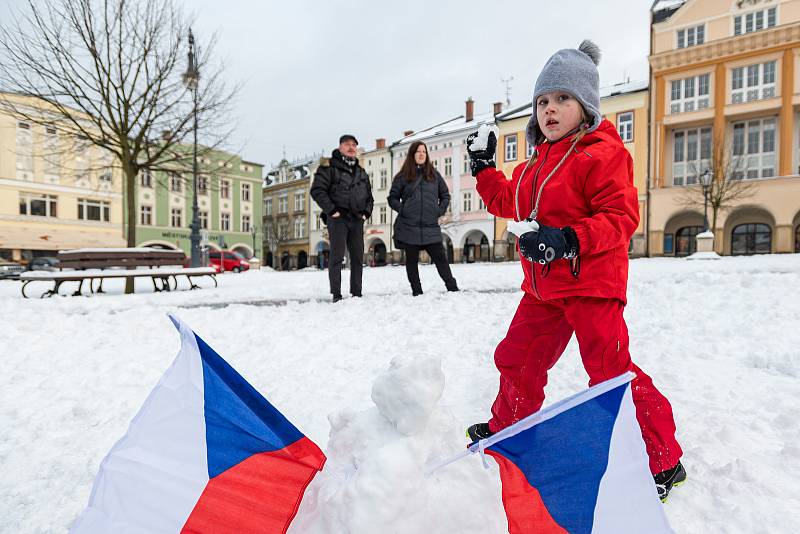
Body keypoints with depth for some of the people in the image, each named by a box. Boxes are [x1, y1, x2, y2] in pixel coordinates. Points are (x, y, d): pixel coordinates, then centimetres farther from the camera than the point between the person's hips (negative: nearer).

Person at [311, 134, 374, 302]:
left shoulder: (361, 172, 19)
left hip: (357, 220, 6)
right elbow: (317, 190, -9)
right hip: (338, 218, -6)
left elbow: (369, 195, 26)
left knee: (358, 257, 6)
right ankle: (336, 295, -3)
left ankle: (357, 293, 13)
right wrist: (331, 210, -15)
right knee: (337, 257, -7)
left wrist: (366, 212, 9)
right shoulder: (329, 166, 0)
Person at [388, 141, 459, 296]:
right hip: (409, 227, 0)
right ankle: (417, 293, 15)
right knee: (412, 261, 5)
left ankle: (453, 289, 7)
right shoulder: (403, 176, 5)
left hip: (430, 227, 1)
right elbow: (392, 198, 10)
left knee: (440, 258, -2)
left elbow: (445, 195, 18)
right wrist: (403, 210, -5)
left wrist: (439, 211, 4)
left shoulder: (434, 174, 11)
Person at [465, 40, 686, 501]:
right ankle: (505, 430, 38)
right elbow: (510, 202, 24)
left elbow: (622, 216, -18)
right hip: (544, 284, 8)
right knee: (517, 358, 15)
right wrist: (484, 167, 18)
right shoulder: (539, 161, 15)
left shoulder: (603, 153, -11)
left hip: (591, 281, -8)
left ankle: (662, 461, 19)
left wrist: (569, 239, -30)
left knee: (611, 370, -3)